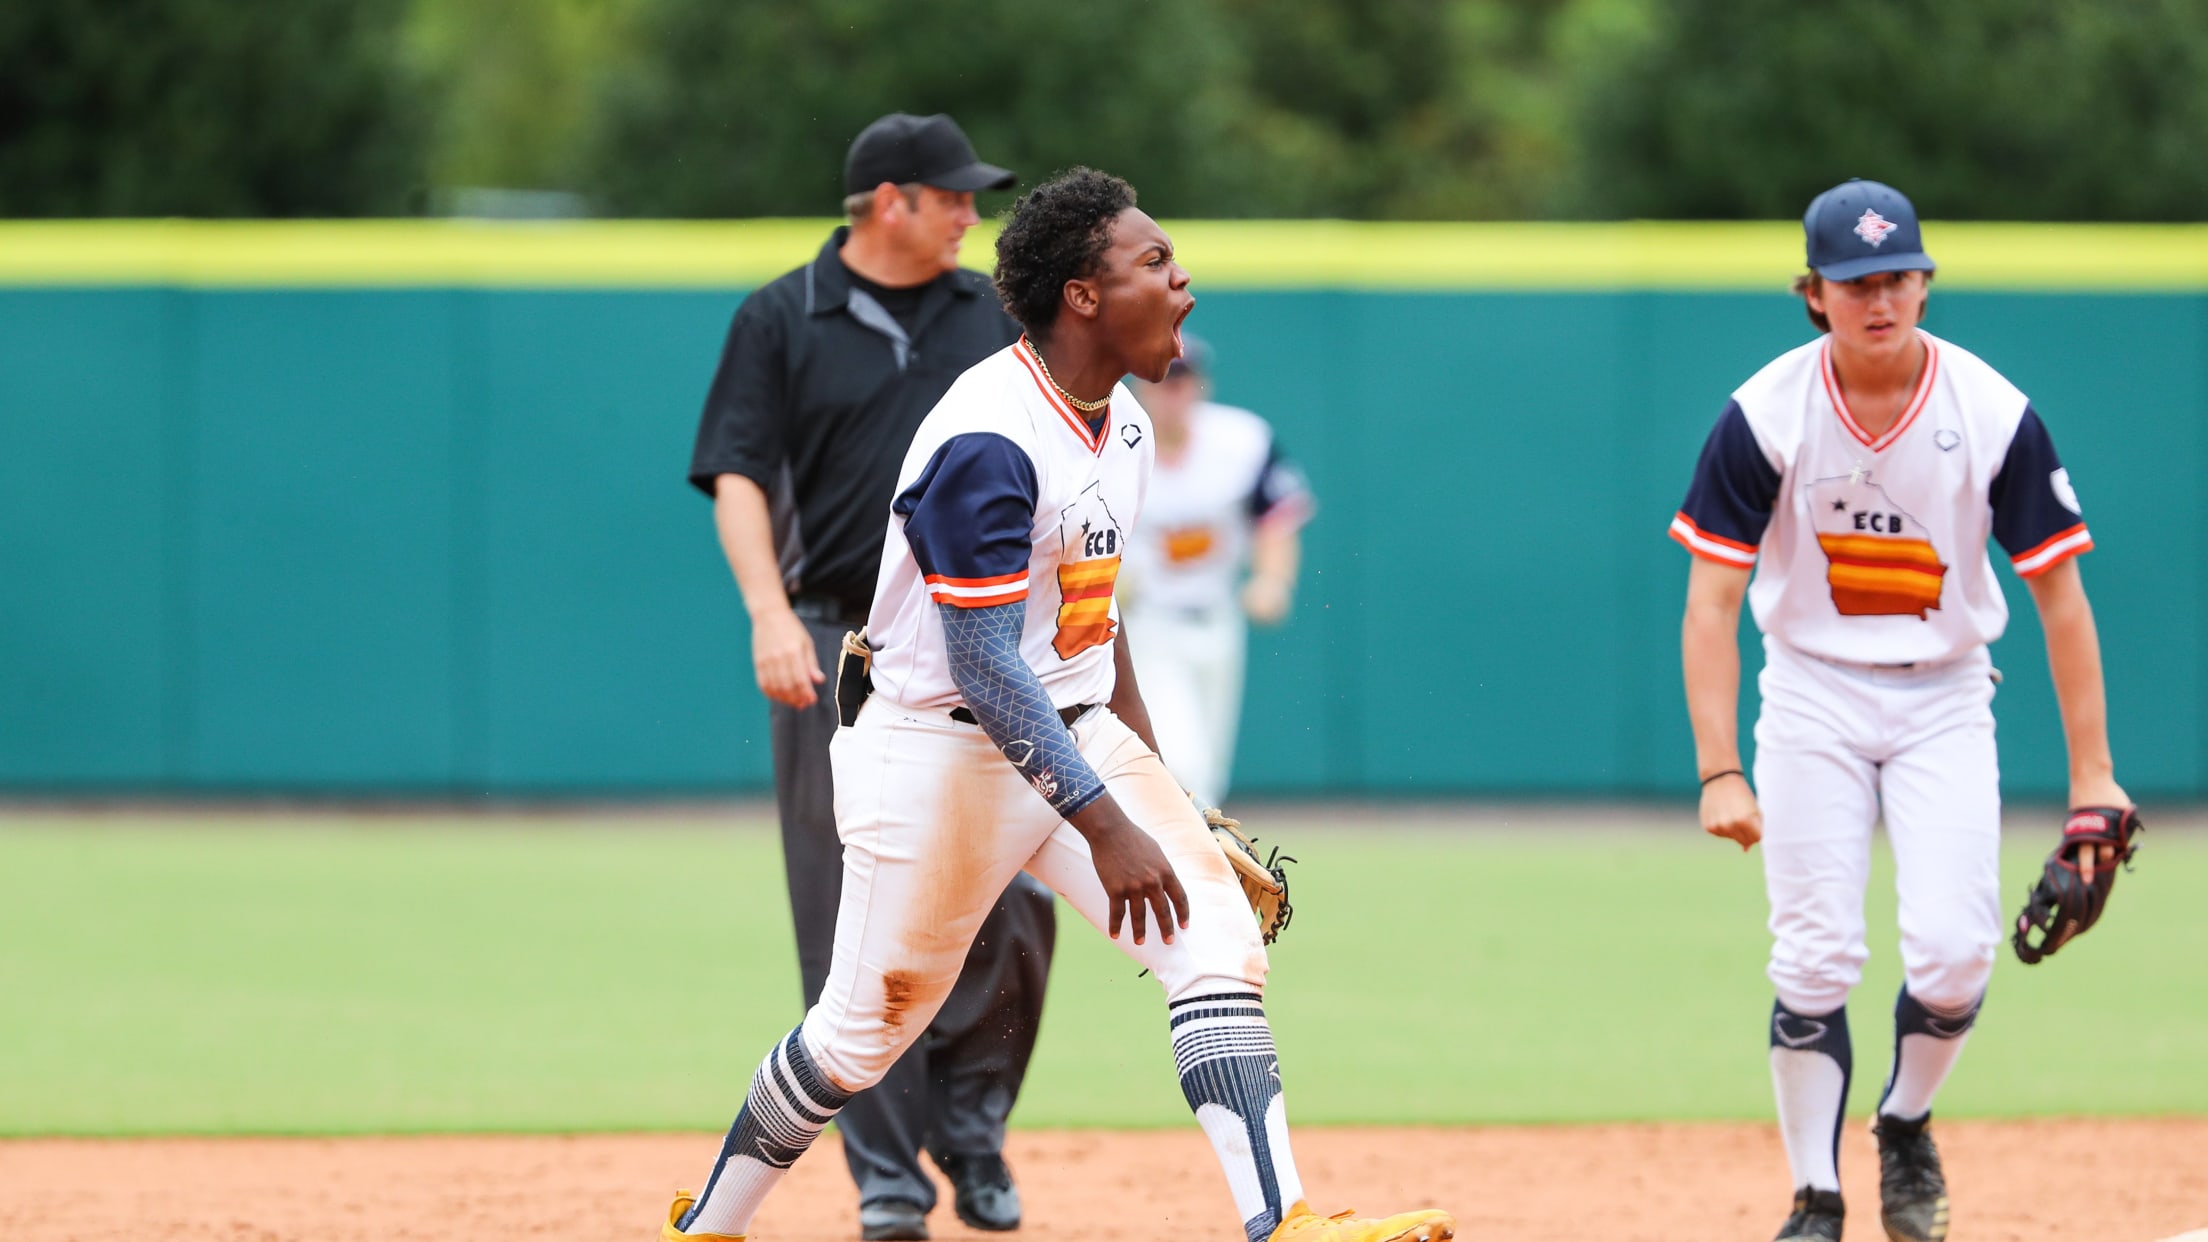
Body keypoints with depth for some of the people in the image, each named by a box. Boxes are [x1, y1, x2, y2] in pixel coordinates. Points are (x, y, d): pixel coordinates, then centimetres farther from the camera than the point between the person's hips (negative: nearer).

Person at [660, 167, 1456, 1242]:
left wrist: (1154, 789, 19)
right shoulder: (986, 444, -23)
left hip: (1080, 737, 8)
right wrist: (1105, 827, -31)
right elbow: (983, 666, -28)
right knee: (866, 1026, 4)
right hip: (940, 751, -8)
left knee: (1217, 938, -12)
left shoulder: (1123, 427, 7)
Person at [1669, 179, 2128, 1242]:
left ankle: (1906, 1127, 17)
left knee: (1954, 951, -12)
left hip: (1944, 697, 0)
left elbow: (2059, 595, -7)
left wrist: (2092, 774, -10)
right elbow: (1710, 604, -13)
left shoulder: (1993, 415, -14)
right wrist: (1719, 772, -21)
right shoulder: (1766, 415, -15)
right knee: (1814, 959, -6)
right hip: (1813, 692, 0)